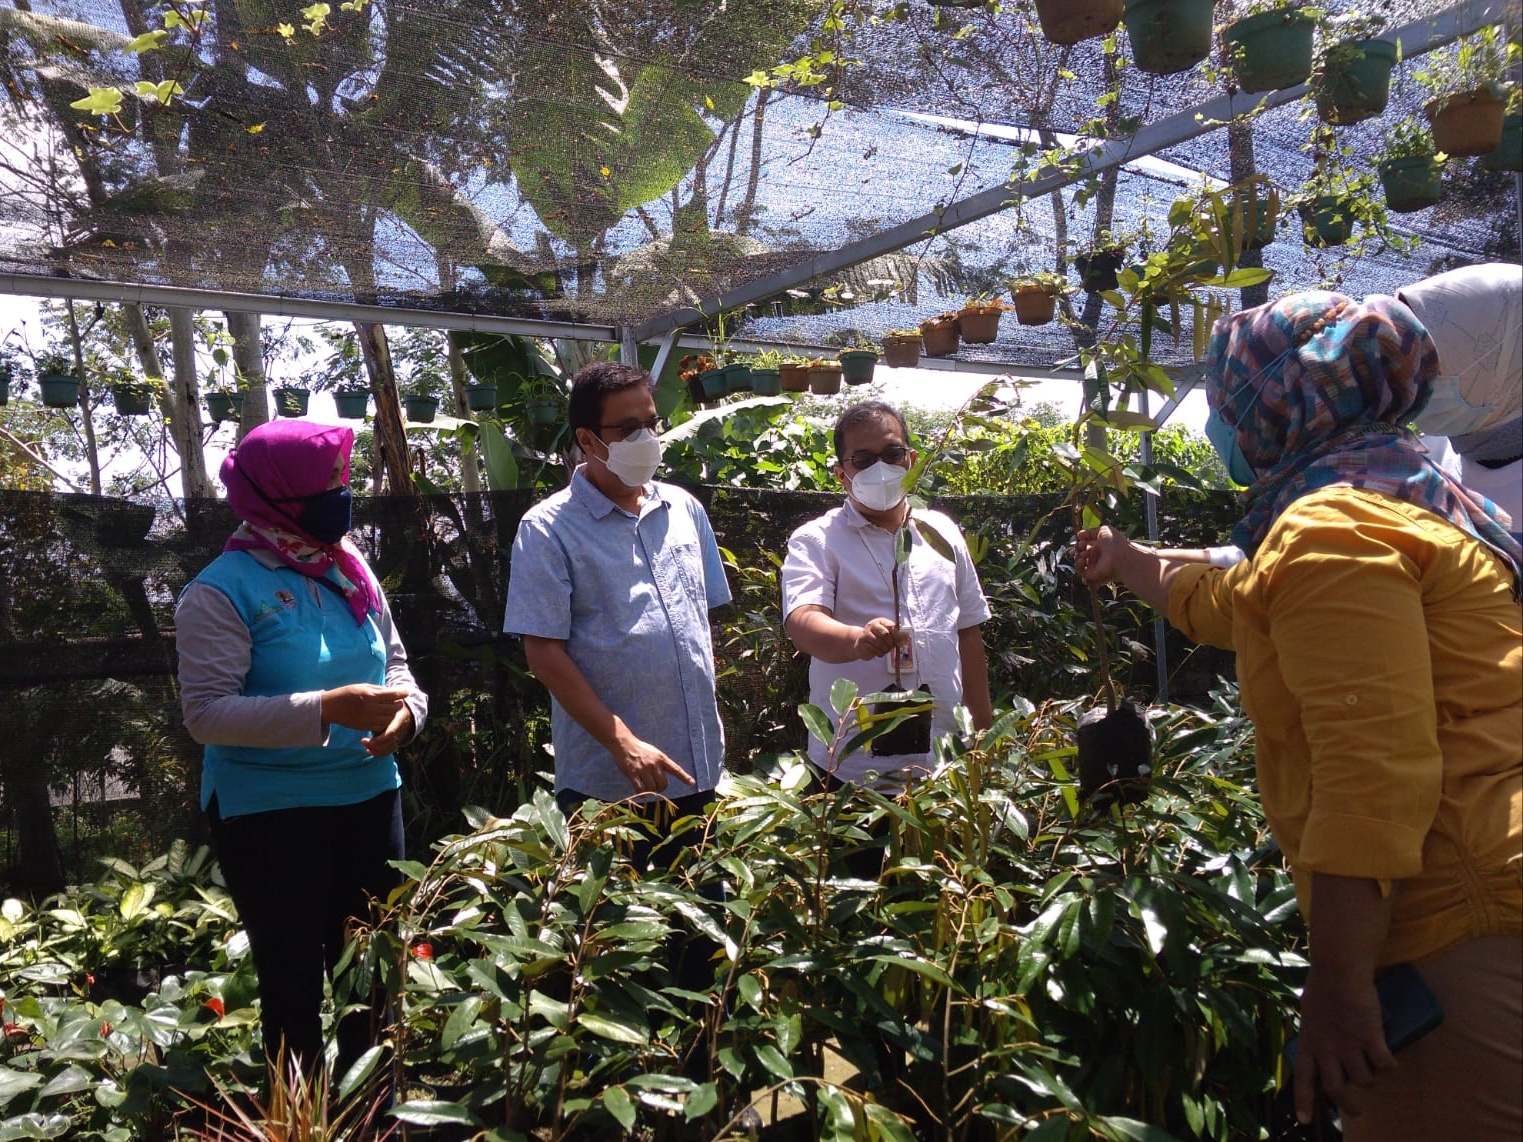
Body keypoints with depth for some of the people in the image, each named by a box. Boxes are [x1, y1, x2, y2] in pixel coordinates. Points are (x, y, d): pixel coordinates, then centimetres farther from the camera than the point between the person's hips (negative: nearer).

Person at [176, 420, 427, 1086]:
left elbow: (395, 663, 13)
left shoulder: (350, 573, 6)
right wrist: (328, 709, -27)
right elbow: (206, 711, -18)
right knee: (294, 982, 8)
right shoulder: (221, 592, -12)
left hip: (370, 795, 6)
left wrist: (404, 711, -10)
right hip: (270, 812, -5)